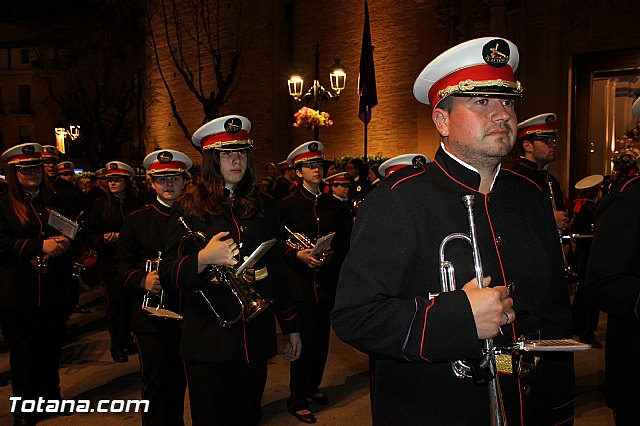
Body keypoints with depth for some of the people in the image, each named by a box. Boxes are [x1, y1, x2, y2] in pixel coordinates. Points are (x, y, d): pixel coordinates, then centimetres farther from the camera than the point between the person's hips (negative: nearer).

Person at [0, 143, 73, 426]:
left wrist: (64, 243, -8)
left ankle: (51, 396, 32)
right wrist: (40, 246, -22)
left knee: (51, 348, 13)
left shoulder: (55, 201, 12)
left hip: (52, 290, 4)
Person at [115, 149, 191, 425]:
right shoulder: (137, 220, 3)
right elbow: (122, 266, 1)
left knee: (179, 381, 14)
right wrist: (142, 280, -16)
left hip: (187, 313, 2)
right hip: (151, 315, -1)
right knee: (155, 383, 1)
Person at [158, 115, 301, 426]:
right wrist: (203, 258, -25)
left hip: (257, 336, 3)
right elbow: (168, 274, -5)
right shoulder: (190, 208, -2)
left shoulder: (265, 206, 8)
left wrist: (291, 326, 14)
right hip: (207, 341, -3)